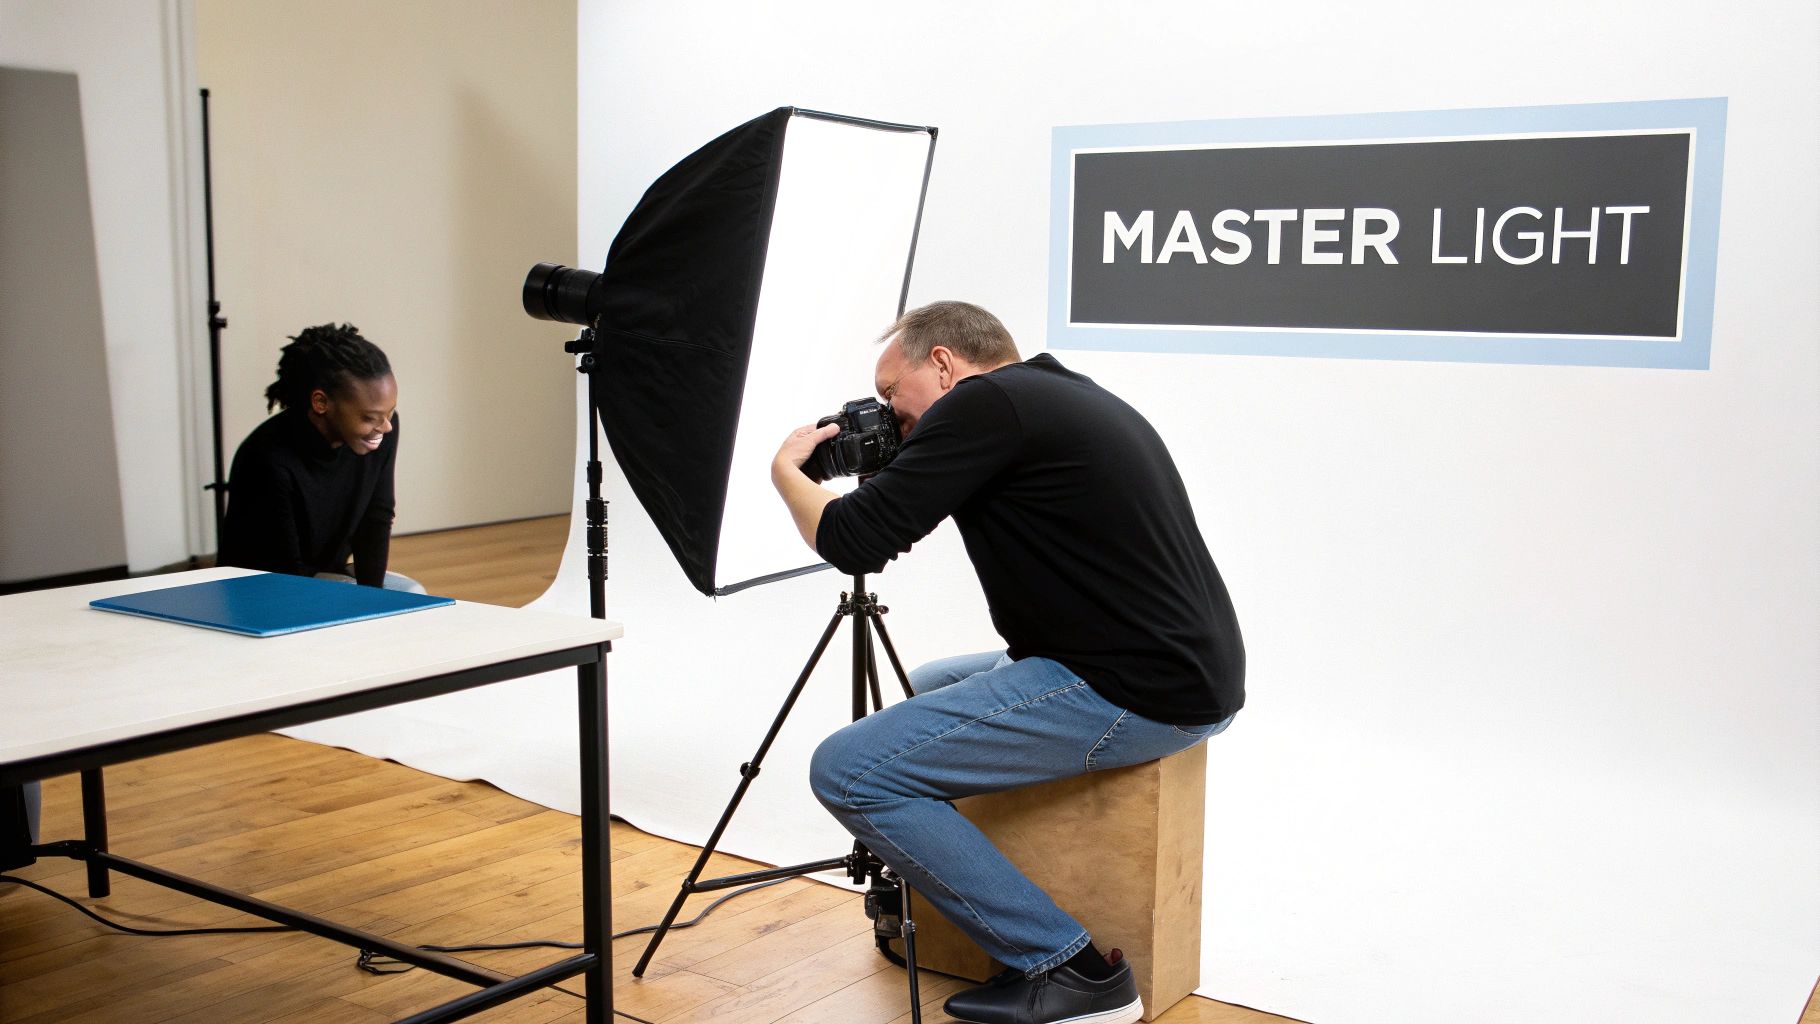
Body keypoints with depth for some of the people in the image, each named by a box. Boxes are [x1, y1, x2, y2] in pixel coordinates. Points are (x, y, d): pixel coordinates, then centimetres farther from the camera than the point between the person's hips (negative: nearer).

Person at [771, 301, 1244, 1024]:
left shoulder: (985, 402, -11)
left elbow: (854, 541, -12)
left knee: (850, 771, -10)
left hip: (1134, 694, -10)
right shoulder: (1068, 394, 17)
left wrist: (787, 468, 6)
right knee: (924, 690, 27)